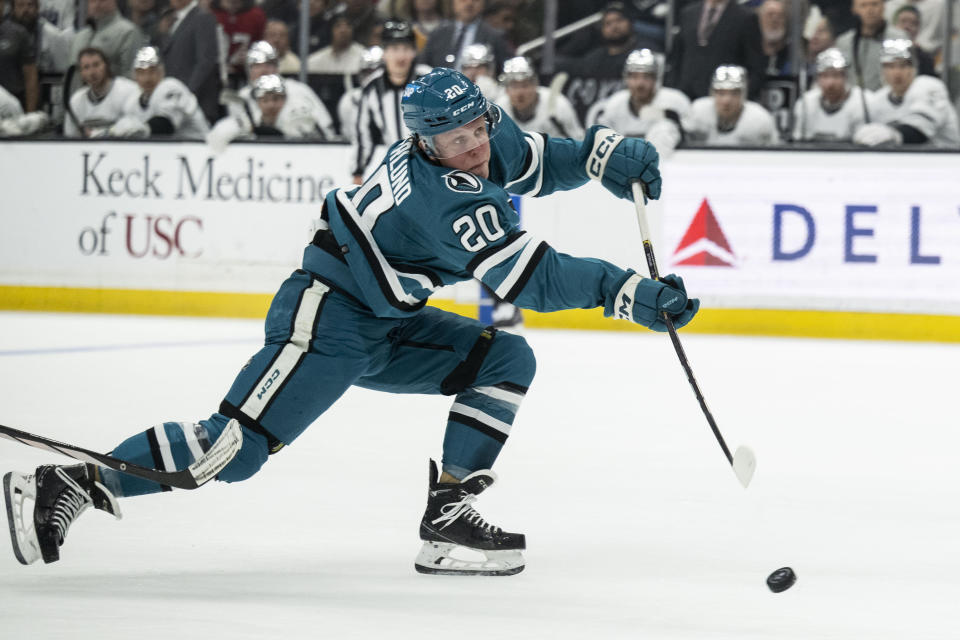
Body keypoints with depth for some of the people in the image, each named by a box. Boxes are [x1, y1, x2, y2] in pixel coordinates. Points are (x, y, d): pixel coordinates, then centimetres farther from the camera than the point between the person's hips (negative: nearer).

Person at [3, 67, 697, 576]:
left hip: (387, 324, 10)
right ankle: (68, 484, -11)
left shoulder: (491, 143, 0)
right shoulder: (446, 196, -27)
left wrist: (608, 152, 2)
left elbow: (541, 160, 20)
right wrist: (626, 293, -29)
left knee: (506, 360, 1)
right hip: (326, 320, -10)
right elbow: (533, 279, -29)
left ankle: (448, 515, -1)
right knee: (236, 446, -17)